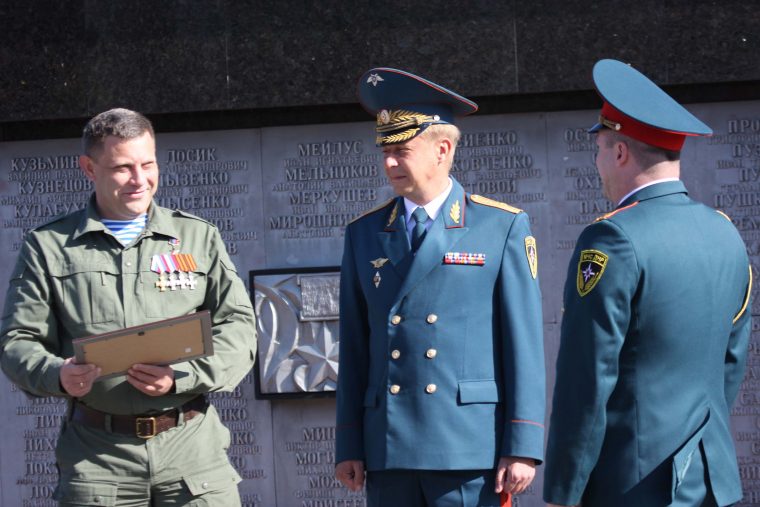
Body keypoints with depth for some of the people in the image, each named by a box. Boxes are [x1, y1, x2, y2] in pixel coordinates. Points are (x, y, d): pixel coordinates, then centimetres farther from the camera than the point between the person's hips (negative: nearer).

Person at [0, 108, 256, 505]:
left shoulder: (199, 238, 13)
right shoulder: (49, 246, 11)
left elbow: (237, 328, 7)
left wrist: (182, 377, -11)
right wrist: (57, 375, -15)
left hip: (192, 446, 1)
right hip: (97, 455, 0)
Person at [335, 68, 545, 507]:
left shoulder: (503, 227, 2)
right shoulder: (364, 234, 12)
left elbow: (524, 343, -1)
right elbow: (355, 346, 12)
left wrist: (523, 446, -7)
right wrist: (349, 445, 7)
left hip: (470, 449, -3)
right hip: (388, 449, 4)